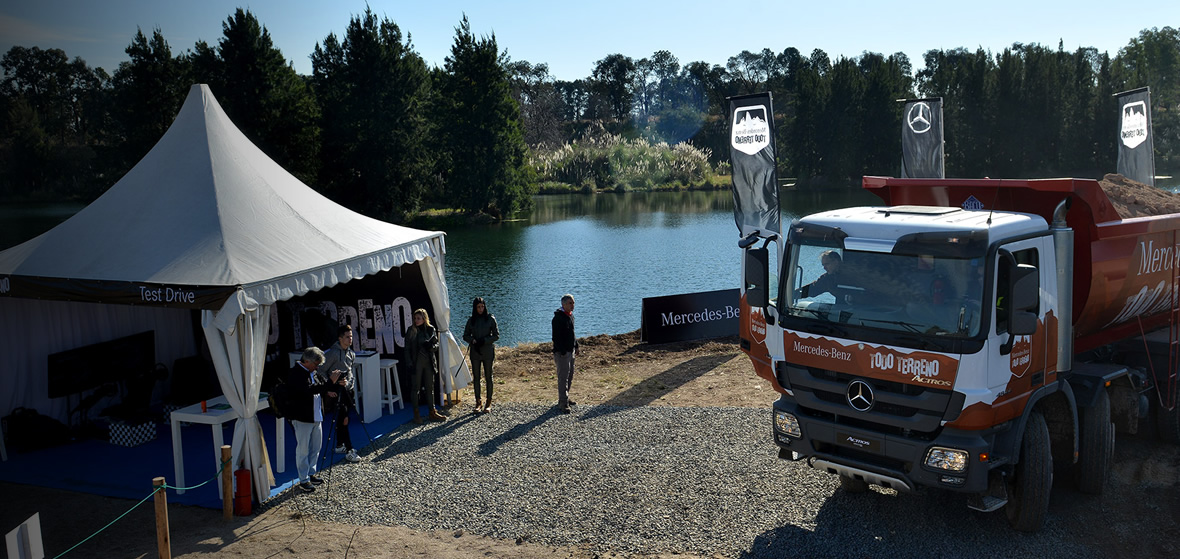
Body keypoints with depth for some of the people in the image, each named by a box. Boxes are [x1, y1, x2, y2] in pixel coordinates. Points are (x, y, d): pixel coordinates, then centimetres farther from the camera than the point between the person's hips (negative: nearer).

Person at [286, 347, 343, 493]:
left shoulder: (310, 372, 12)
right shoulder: (295, 373, -18)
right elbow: (309, 390, -31)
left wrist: (326, 391, 7)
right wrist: (329, 383, -32)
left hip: (316, 416, 9)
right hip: (302, 418, -9)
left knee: (316, 447, 17)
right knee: (303, 449, 0)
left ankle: (311, 474, 30)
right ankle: (304, 480, 8)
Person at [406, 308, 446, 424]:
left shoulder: (431, 330, 4)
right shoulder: (411, 331, -3)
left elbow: (436, 345, 10)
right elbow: (407, 348, -2)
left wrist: (431, 346, -13)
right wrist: (409, 363, -10)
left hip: (428, 362, 3)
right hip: (416, 362, -3)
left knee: (430, 387, 9)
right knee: (415, 388, 2)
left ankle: (432, 412, 18)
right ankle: (416, 414, 10)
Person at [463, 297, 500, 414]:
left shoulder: (490, 319, -1)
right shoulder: (471, 320, 6)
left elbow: (496, 335, -3)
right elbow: (465, 336, 9)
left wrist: (483, 341, -15)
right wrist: (473, 341, -11)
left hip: (488, 352, -2)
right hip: (475, 352, 2)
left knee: (488, 377, 2)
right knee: (476, 377, 5)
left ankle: (489, 403, 10)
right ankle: (478, 402, 13)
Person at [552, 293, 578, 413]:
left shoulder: (570, 316, 11)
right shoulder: (558, 318, -18)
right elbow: (556, 337, -21)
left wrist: (576, 346, 19)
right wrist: (562, 352, -23)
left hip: (570, 351, 9)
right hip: (561, 352, -9)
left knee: (569, 377, 18)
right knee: (563, 378, -7)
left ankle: (565, 398, 31)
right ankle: (563, 404, -5)